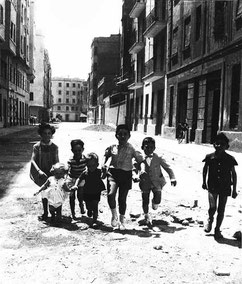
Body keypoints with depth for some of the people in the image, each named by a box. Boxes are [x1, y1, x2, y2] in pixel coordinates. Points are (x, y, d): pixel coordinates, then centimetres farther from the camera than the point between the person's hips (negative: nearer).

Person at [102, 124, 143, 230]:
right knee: (111, 194, -20)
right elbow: (106, 156, 22)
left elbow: (140, 161, 7)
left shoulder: (132, 149, -1)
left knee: (122, 198, 6)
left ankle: (122, 221, 29)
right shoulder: (112, 147, 4)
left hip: (126, 175, 0)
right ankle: (114, 215, 6)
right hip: (113, 173, 1)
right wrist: (104, 165, 6)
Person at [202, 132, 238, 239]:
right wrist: (204, 182, 11)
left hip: (225, 188, 1)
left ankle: (217, 229, 27)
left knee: (221, 210, 7)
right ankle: (210, 220, 22)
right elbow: (205, 169, 12)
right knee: (212, 208, -13)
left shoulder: (230, 159, -5)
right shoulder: (210, 157, -5)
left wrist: (234, 190, 4)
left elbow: (234, 174, 4)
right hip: (212, 187, -1)